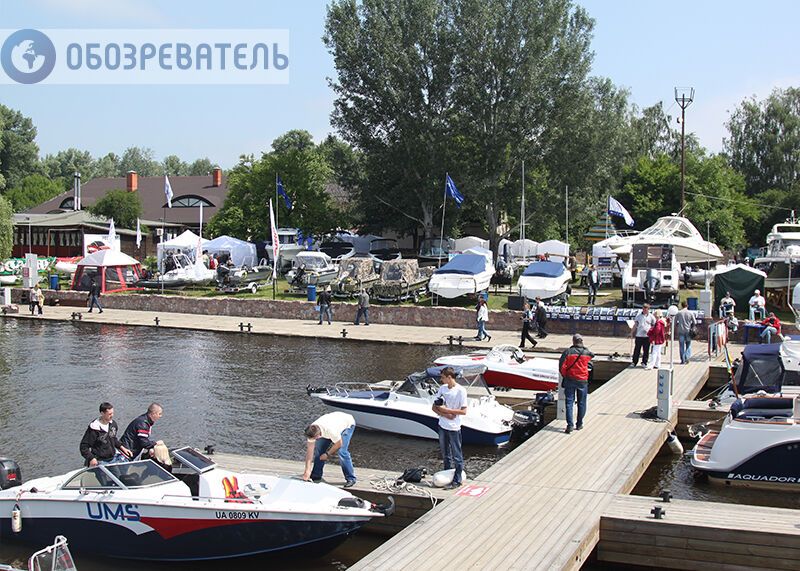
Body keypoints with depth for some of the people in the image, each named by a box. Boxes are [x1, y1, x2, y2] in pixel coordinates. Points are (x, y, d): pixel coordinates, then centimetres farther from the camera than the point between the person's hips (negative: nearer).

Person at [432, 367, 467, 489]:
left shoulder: (461, 390, -14)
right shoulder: (442, 388, 3)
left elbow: (464, 411, -16)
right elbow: (434, 407, 6)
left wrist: (446, 410, -18)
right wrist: (445, 415, -11)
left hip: (454, 428, -6)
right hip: (442, 426, 6)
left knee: (457, 456, 3)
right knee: (445, 454, 17)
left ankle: (456, 481, 11)